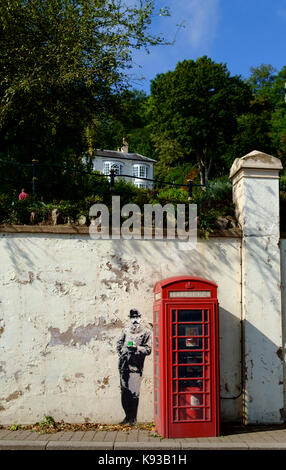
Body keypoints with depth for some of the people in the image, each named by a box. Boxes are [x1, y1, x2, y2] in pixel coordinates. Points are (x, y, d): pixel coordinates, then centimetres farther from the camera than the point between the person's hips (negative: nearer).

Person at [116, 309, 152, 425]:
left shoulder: (146, 332, 1)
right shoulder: (126, 331, 14)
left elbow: (148, 349, -3)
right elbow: (119, 344, 23)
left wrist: (136, 348, -17)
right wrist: (121, 354, 7)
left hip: (136, 367, -4)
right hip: (124, 366, 4)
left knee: (134, 393, -7)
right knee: (124, 392, 8)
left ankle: (133, 418, 7)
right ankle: (127, 416, 21)